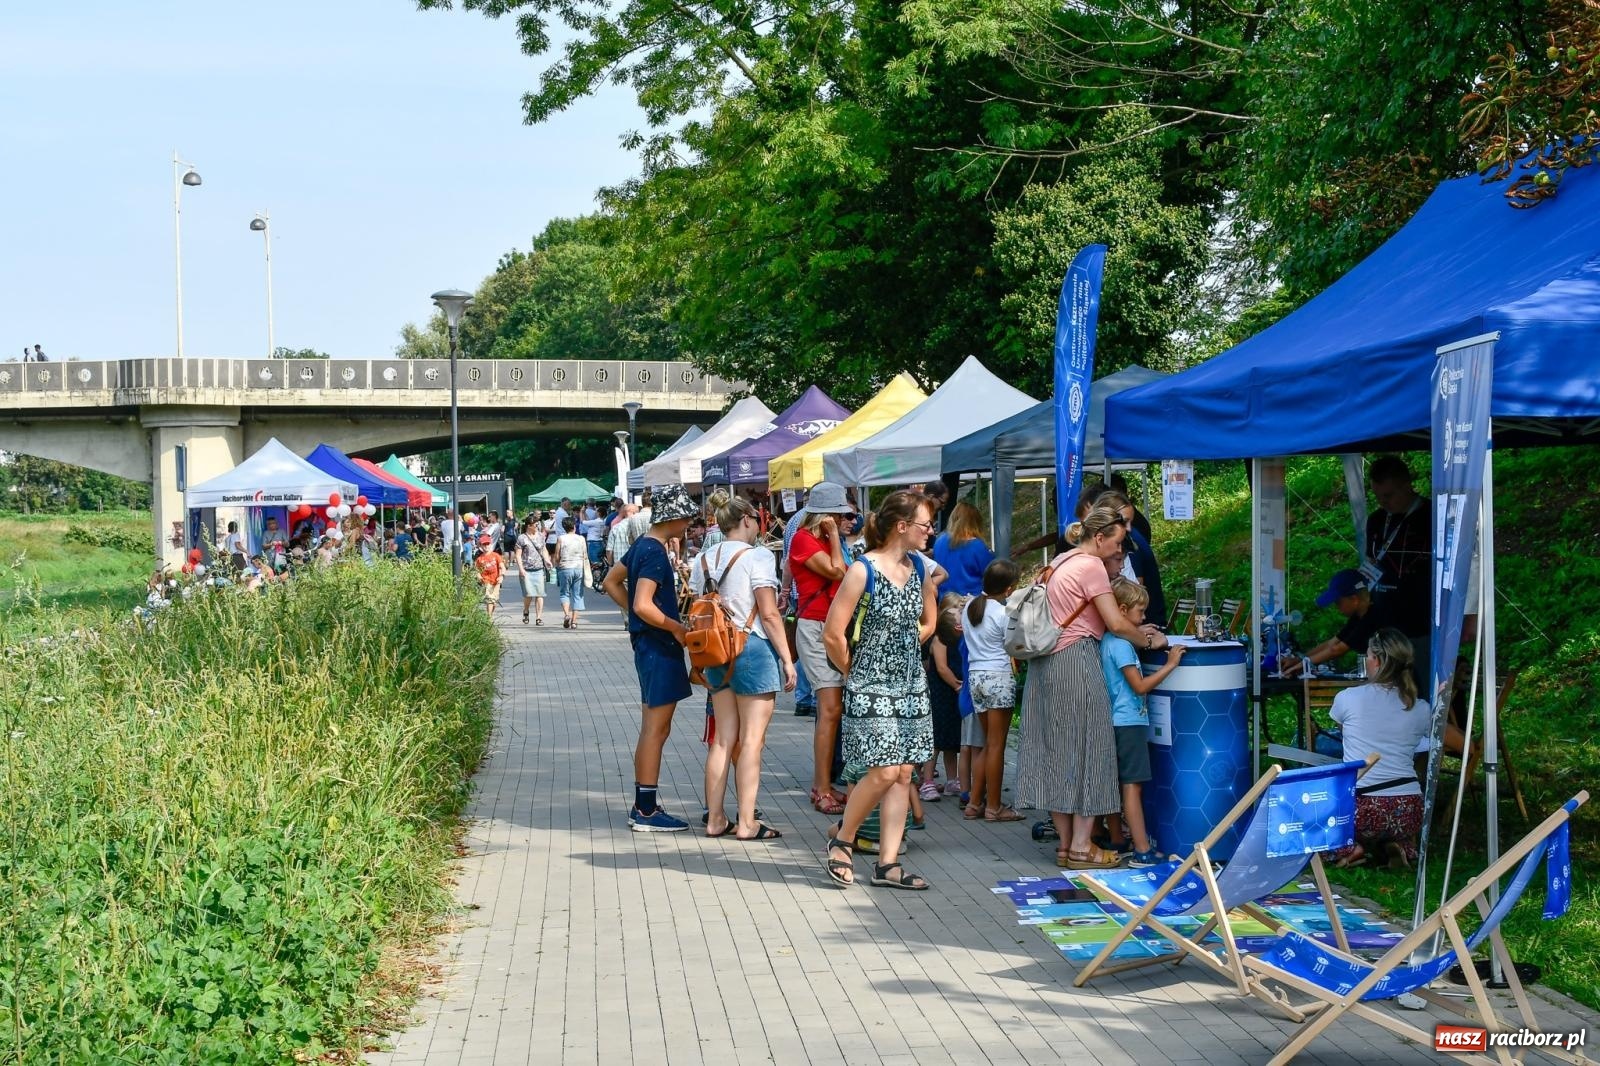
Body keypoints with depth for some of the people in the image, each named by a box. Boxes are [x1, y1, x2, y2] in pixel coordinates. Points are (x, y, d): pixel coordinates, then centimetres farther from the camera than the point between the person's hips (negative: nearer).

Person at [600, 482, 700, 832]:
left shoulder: (641, 546, 11)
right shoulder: (655, 554, -18)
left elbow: (612, 583, 23)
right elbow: (644, 606, -26)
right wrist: (678, 628, -14)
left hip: (647, 644, 10)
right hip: (659, 648, -10)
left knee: (653, 729, 14)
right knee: (655, 729, -5)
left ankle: (643, 807, 19)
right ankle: (646, 812, -1)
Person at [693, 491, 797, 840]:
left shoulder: (704, 559, 8)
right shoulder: (757, 556, -10)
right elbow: (769, 614, -14)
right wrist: (787, 659, -10)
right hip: (753, 648, -6)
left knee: (723, 738, 12)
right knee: (751, 740, -2)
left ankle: (715, 818, 15)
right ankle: (747, 822, -1)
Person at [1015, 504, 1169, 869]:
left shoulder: (1062, 562, 18)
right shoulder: (1091, 566, -10)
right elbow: (1115, 623, -14)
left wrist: (1135, 631, 16)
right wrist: (1149, 641, 2)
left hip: (1047, 662, 9)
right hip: (1076, 662, -9)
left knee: (1057, 750, 10)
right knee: (1087, 748, -3)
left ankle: (1066, 844, 15)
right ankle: (1081, 847, -1)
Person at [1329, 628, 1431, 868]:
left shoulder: (1347, 698, -1)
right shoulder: (1420, 709, 5)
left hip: (1362, 812, -3)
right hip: (1409, 814, 3)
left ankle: (1349, 847, 2)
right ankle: (1401, 844, 8)